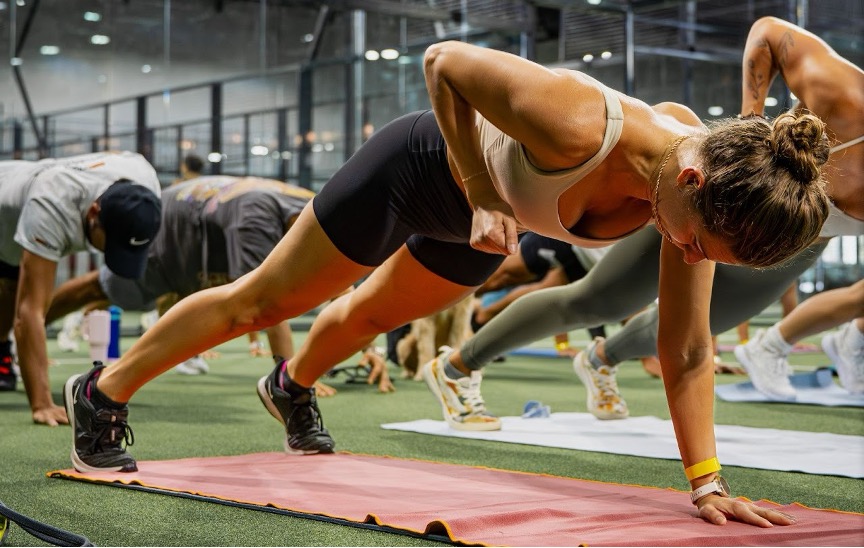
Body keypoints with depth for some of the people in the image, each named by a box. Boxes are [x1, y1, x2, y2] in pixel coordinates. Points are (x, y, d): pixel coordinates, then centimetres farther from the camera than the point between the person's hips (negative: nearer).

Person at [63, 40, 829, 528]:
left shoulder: (703, 185, -27)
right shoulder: (575, 124, -46)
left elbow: (688, 354, -20)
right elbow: (443, 61, -30)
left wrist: (705, 480, -24)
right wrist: (482, 195, -32)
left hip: (480, 225, 6)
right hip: (427, 165, -6)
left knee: (371, 314, 31)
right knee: (267, 298, 9)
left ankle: (292, 387, 64)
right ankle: (102, 394, 31)